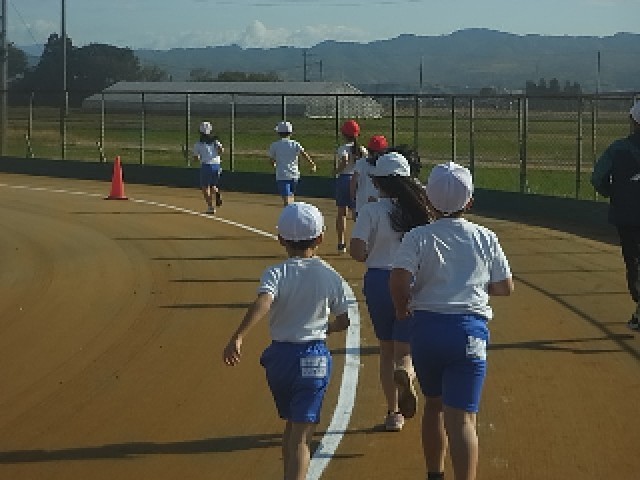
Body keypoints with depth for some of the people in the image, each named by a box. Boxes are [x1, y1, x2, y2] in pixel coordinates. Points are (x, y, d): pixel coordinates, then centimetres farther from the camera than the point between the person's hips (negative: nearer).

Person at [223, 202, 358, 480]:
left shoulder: (276, 274, -7)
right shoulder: (329, 276, -3)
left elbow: (263, 302, -27)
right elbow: (347, 317, -2)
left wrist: (238, 337, -37)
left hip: (280, 355, 1)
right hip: (315, 357, -1)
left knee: (291, 425, 24)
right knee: (301, 436, -6)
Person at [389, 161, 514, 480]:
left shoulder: (418, 238, -2)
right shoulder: (485, 239, 4)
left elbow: (399, 281, -15)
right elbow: (505, 287, 10)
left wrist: (402, 308, 4)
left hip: (425, 326, 1)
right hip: (470, 330, -1)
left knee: (434, 403, 23)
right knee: (461, 417, -7)